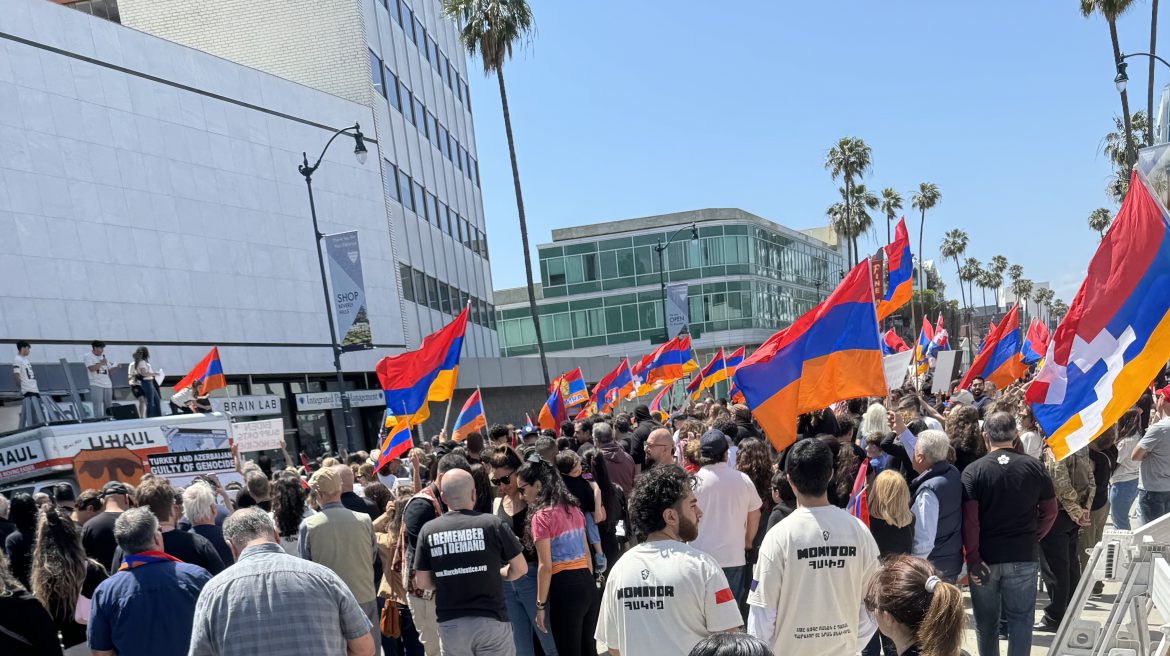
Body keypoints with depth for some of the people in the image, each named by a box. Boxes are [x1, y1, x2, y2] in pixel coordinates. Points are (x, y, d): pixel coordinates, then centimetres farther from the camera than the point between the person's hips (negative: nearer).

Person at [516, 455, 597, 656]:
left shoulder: (541, 516, -11)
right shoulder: (573, 508, 11)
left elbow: (545, 566, -13)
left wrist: (540, 605, -6)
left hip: (565, 588, -8)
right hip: (587, 583, 8)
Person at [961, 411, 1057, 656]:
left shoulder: (973, 471, -10)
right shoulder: (1034, 467, -3)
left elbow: (969, 519, -16)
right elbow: (1050, 511, 4)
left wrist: (973, 558, -11)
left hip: (985, 558, -1)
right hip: (1024, 556, 1)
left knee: (986, 622, 14)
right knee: (1020, 619, 10)